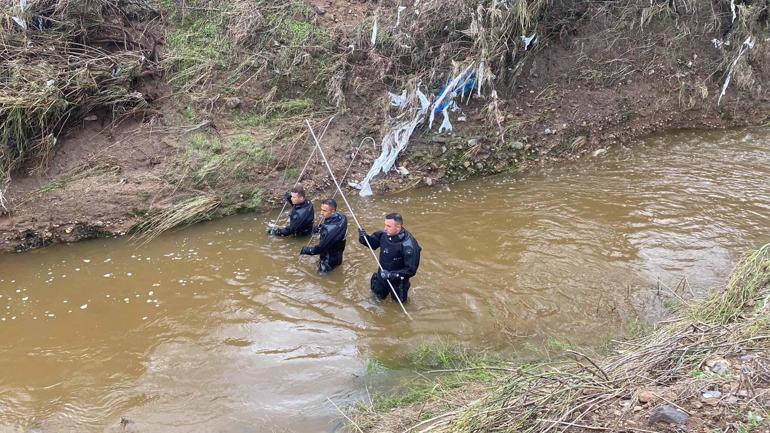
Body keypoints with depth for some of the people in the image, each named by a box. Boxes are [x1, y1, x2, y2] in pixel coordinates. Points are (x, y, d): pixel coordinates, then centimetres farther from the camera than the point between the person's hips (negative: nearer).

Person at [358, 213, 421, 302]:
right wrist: (364, 237, -19)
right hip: (383, 274, 5)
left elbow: (411, 270, -31)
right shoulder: (385, 234, -19)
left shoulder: (408, 245, -34)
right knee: (379, 295, 27)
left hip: (398, 278, -4)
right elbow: (373, 243, 1)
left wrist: (392, 275, -36)